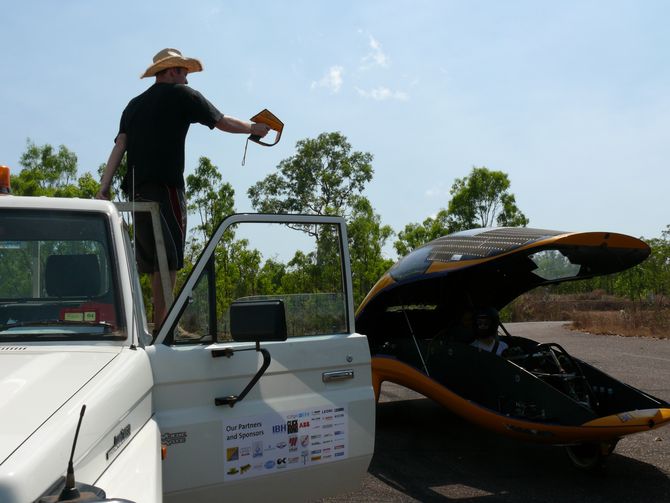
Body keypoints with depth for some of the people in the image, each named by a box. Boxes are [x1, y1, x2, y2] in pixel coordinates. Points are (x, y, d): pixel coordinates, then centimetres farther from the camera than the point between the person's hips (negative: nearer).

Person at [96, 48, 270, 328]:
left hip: (136, 189, 7)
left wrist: (104, 187, 5)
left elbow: (120, 145, 12)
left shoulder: (134, 104, 22)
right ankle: (161, 328, -12)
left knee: (153, 260, 11)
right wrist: (255, 128, 25)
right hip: (165, 188, -7)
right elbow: (224, 123, 10)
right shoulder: (182, 95, 4)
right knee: (168, 262, -8)